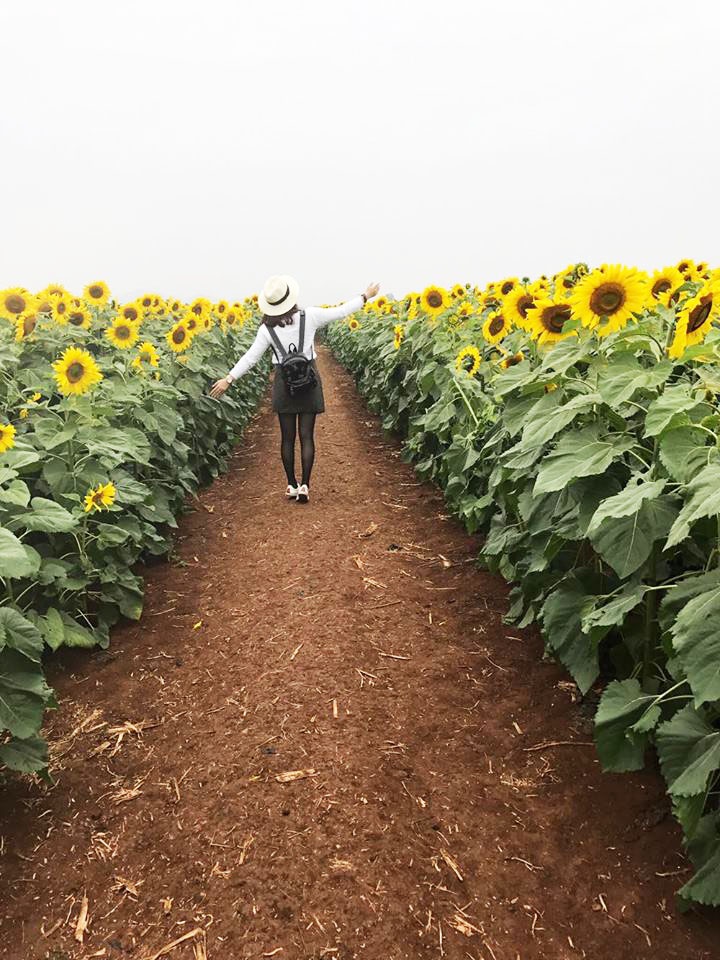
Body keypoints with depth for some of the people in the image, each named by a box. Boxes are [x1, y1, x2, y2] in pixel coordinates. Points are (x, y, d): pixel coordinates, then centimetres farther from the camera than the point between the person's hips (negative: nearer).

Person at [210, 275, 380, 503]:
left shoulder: (267, 329, -6)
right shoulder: (309, 316, -6)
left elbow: (250, 357, -7)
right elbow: (340, 312, 3)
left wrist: (229, 379, 0)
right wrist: (366, 296, 16)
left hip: (284, 383, 0)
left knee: (287, 437, 8)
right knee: (306, 436, 2)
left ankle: (292, 486, 13)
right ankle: (304, 486, 0)